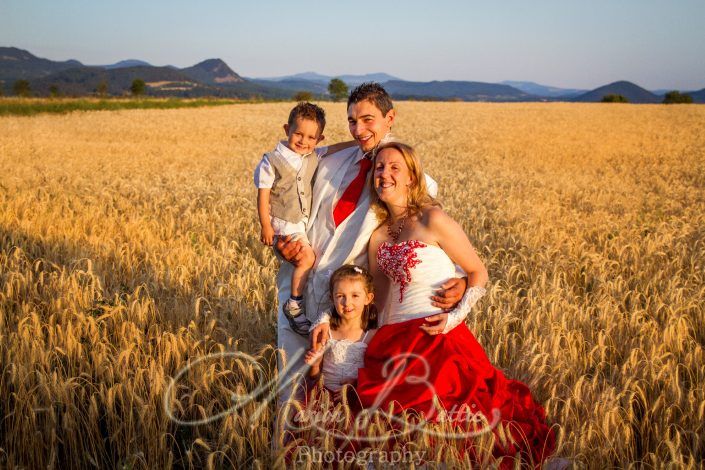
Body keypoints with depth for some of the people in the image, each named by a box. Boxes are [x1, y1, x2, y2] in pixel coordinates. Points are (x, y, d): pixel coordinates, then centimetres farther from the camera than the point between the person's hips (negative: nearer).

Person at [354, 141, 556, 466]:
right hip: (392, 341, 6)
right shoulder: (377, 232, 9)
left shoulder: (433, 220, -10)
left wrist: (456, 316, -14)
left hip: (436, 339, -6)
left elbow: (478, 272, -3)